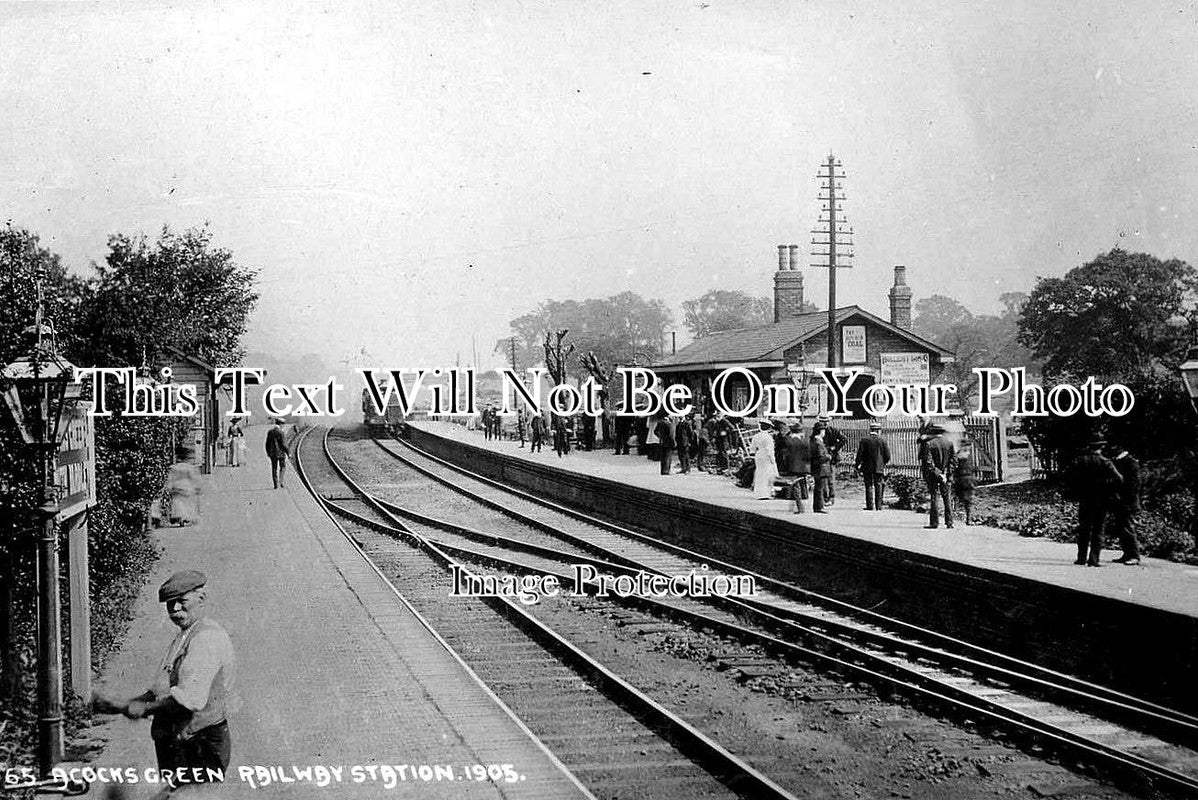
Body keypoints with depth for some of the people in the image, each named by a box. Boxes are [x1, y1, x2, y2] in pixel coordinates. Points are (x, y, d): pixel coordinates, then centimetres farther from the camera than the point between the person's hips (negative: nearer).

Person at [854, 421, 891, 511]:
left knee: (869, 487, 5)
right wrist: (884, 462, 18)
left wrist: (857, 465, 4)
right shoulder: (882, 441, -4)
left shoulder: (864, 440, -5)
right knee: (878, 487, 7)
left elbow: (860, 455, -6)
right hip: (879, 467, 0)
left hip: (867, 468, 0)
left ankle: (870, 506, 1)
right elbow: (887, 456, -1)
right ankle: (878, 506, 6)